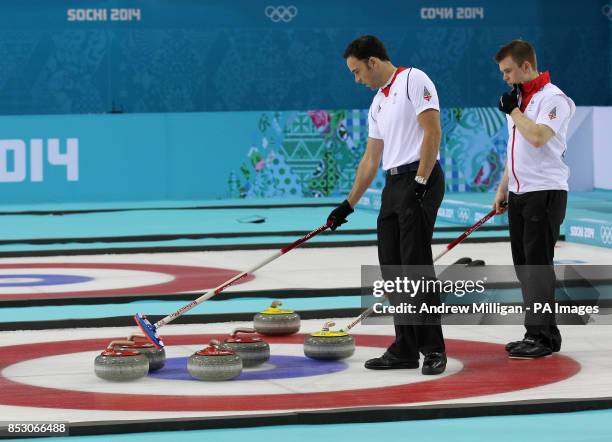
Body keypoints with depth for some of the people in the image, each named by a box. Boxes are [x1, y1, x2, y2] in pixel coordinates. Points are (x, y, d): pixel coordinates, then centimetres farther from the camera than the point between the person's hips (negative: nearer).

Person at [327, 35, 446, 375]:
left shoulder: (413, 80, -6)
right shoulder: (378, 103, 21)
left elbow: (432, 132, -15)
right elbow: (371, 159, 24)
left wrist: (420, 184, -19)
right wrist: (348, 204, 22)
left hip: (419, 181, -9)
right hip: (393, 184, 9)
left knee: (416, 265, -12)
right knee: (392, 268, 6)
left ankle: (433, 348, -8)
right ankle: (405, 349, 11)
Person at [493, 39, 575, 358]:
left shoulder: (553, 99, -12)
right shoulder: (520, 99, 16)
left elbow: (537, 137, -27)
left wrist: (512, 110, -15)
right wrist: (503, 188, 20)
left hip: (545, 192, -9)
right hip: (519, 194, 9)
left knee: (537, 262, -10)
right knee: (524, 264, 9)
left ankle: (543, 335, -7)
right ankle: (537, 332, 14)